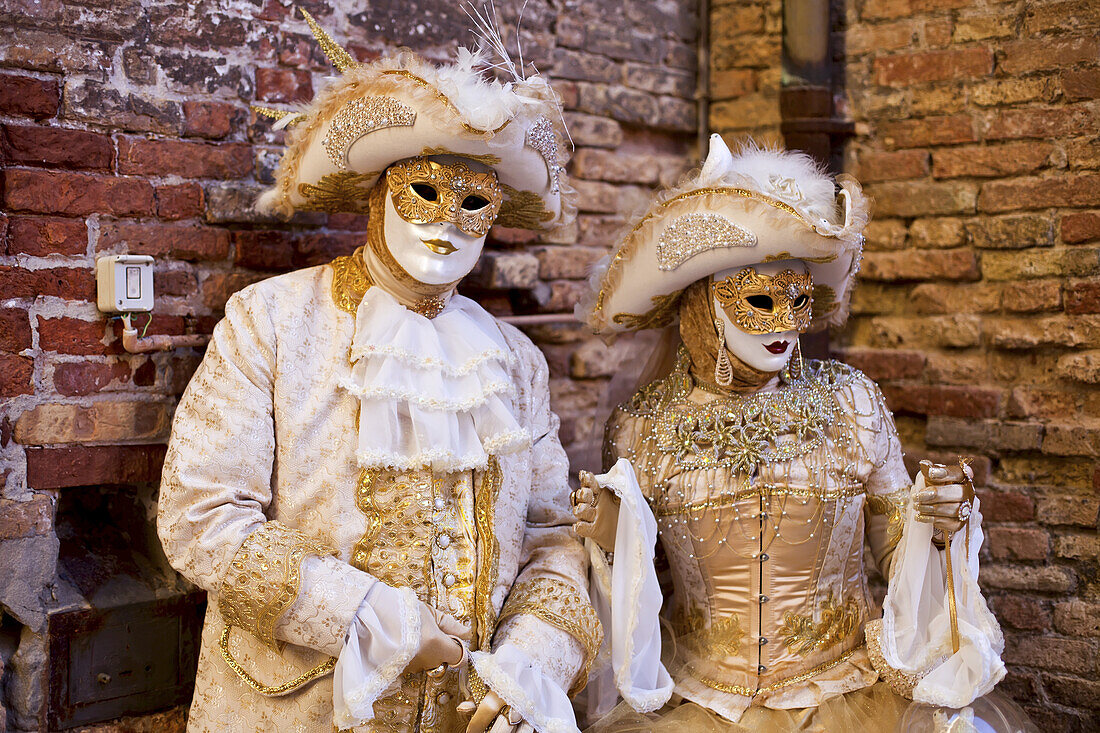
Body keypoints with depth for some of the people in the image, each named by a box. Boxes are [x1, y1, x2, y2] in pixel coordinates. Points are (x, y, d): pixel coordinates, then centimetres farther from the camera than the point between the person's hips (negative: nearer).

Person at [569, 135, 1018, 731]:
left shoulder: (852, 403, -3)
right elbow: (623, 600, 3)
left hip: (846, 685, 2)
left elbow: (894, 547, 7)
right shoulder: (641, 427, -5)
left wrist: (934, 528, -13)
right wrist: (610, 543, -17)